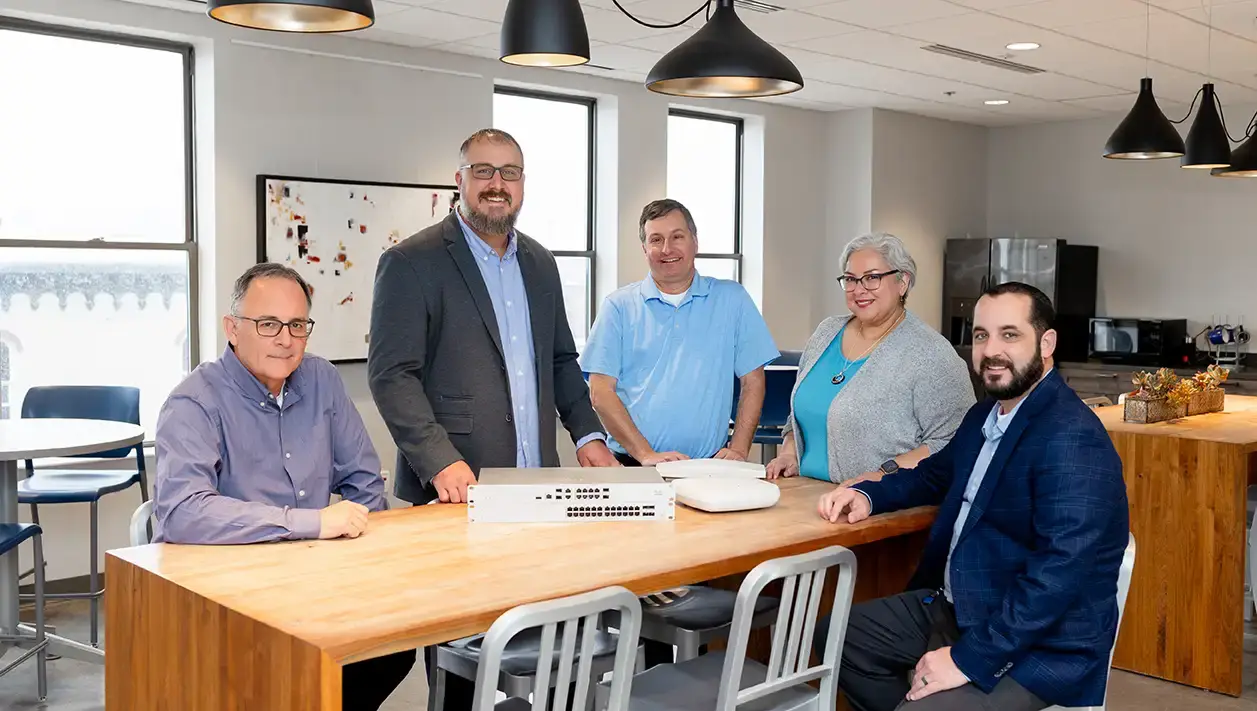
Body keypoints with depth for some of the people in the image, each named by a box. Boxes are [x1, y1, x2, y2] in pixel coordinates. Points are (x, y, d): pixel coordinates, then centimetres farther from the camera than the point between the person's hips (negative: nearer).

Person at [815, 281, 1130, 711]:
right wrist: (868, 496, 7)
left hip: (1037, 647, -9)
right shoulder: (985, 416, 8)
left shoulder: (1072, 440, -22)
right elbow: (938, 474, 27)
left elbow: (1059, 574, -29)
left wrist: (969, 659, -28)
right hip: (955, 607, 9)